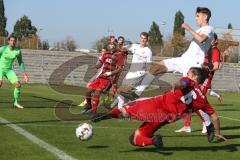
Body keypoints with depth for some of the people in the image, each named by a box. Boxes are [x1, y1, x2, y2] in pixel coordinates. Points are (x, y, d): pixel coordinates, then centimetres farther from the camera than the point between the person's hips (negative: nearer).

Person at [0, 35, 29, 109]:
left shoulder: (18, 51, -7)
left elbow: (20, 62, 6)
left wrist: (24, 73, 2)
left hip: (9, 70, 4)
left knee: (18, 85, -8)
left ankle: (15, 102, 11)